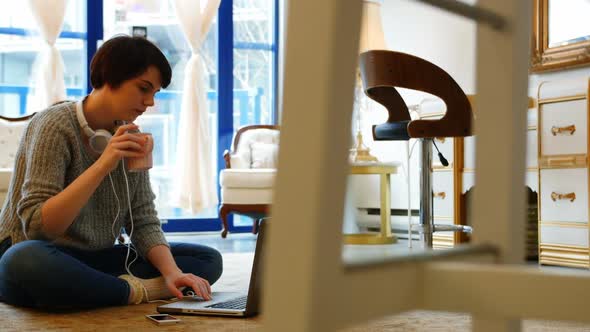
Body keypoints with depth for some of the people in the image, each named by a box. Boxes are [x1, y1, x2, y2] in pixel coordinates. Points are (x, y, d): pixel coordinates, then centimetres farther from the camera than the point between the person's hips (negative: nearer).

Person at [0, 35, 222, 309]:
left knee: (208, 259, -5)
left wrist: (172, 272, -18)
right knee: (26, 260, -42)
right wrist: (102, 165, -30)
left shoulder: (130, 137, 5)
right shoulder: (55, 126, -14)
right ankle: (136, 291, -21)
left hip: (94, 260, 6)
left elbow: (144, 223, 2)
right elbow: (36, 226, -22)